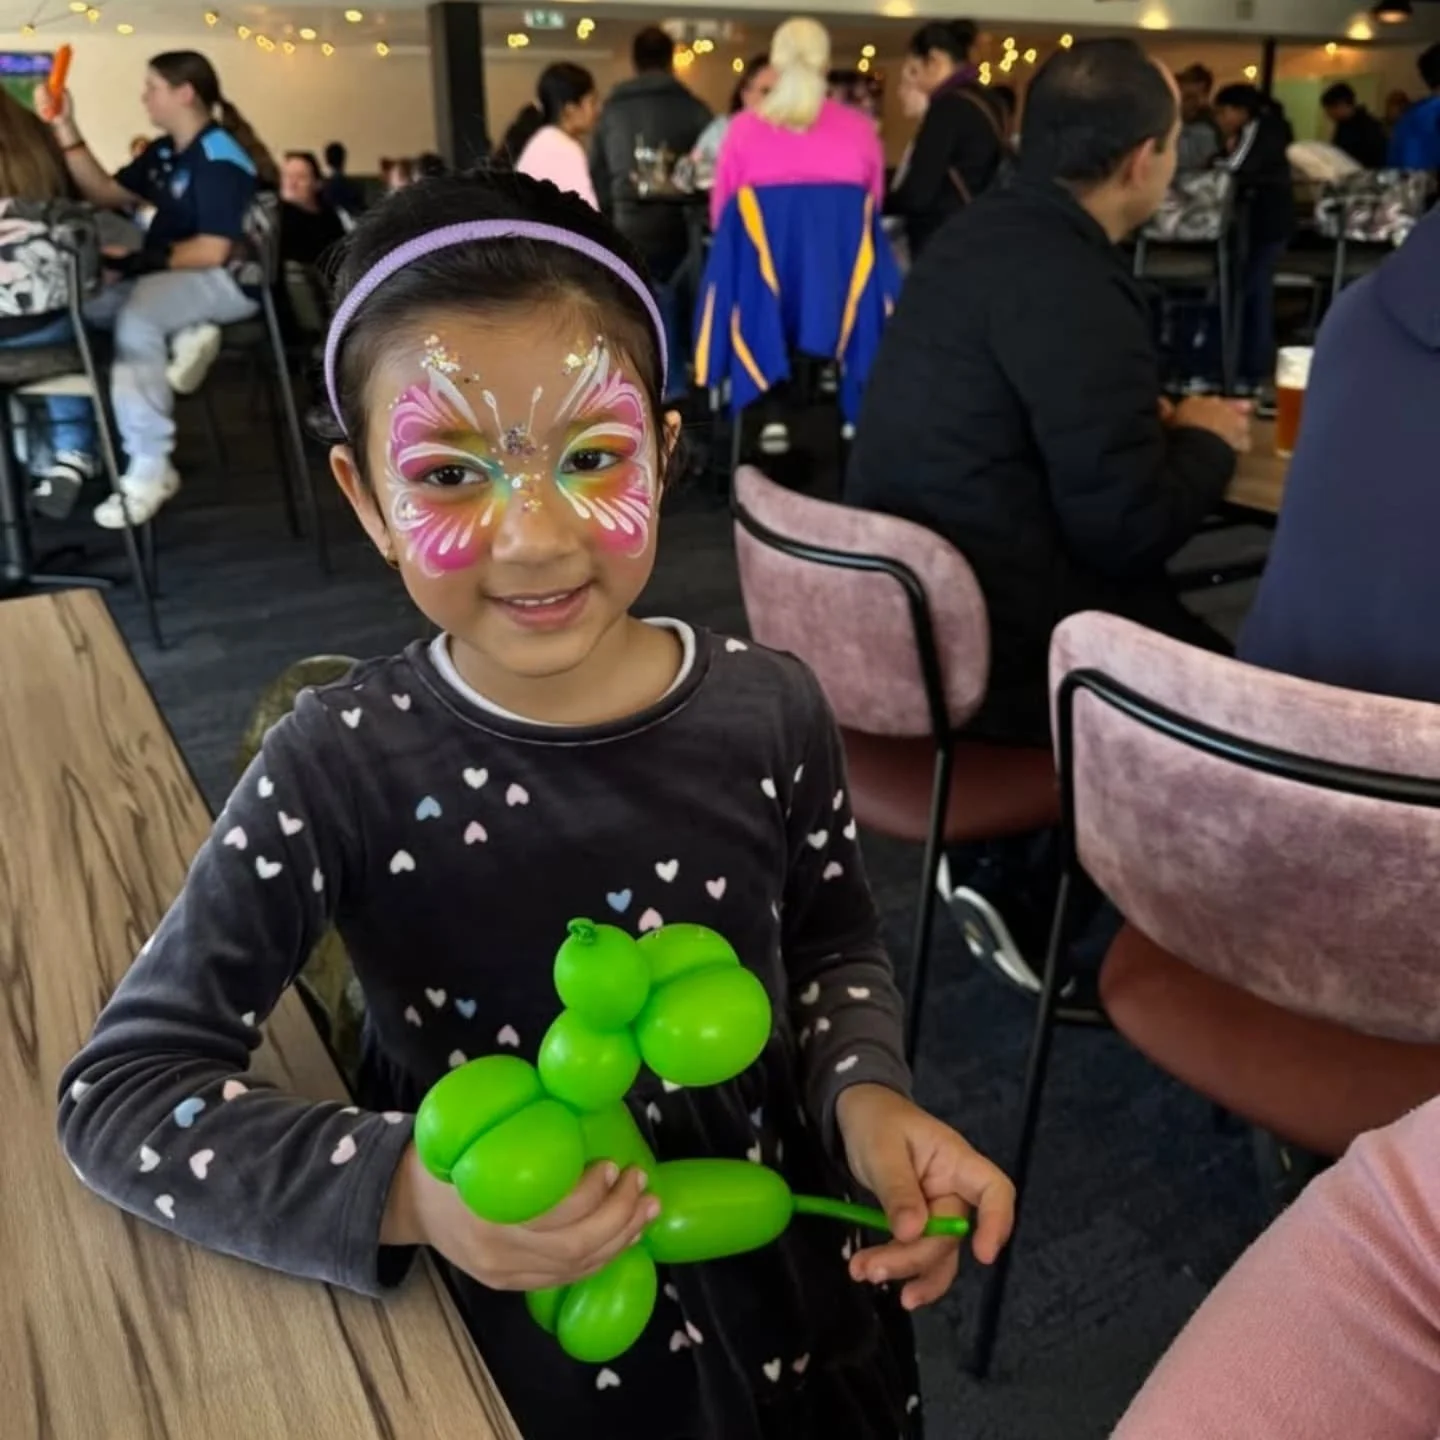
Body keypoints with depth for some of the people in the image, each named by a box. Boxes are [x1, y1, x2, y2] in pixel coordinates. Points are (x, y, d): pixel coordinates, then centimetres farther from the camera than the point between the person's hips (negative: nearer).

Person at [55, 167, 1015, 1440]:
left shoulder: (769, 709, -16)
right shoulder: (343, 767, -22)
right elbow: (118, 1088, -18)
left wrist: (866, 1094, -19)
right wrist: (398, 1190, -33)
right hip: (505, 1338, -1)